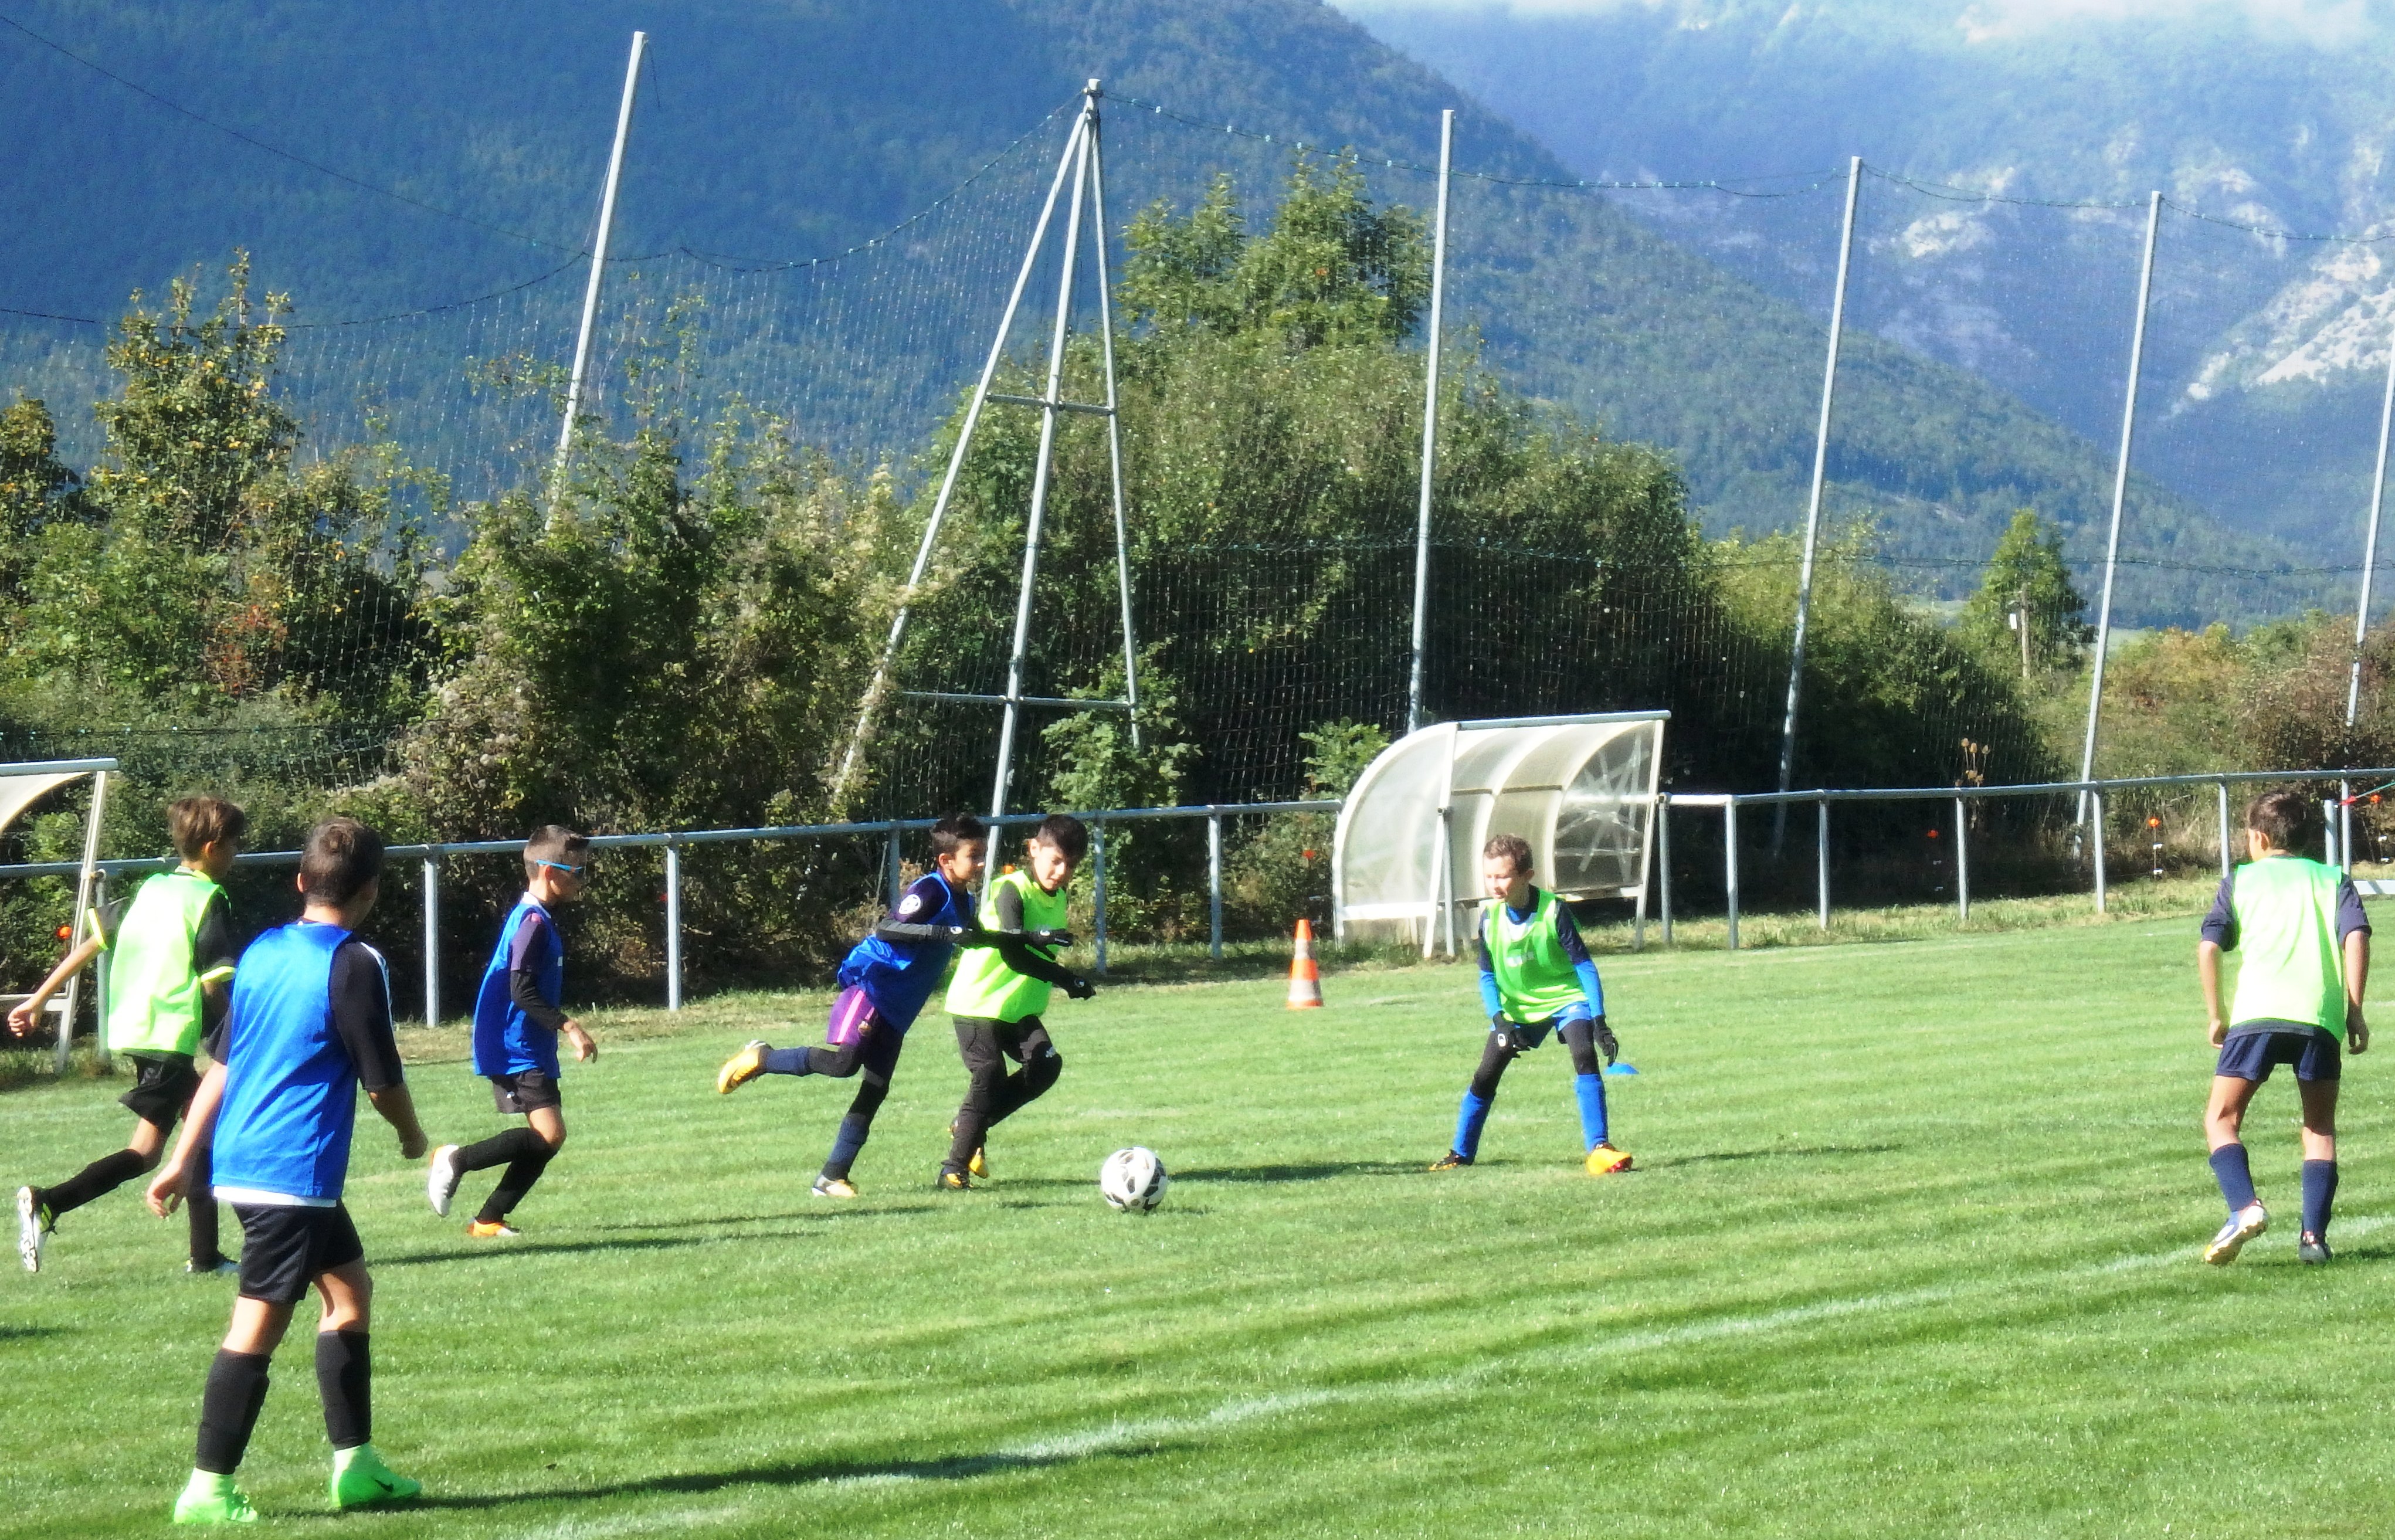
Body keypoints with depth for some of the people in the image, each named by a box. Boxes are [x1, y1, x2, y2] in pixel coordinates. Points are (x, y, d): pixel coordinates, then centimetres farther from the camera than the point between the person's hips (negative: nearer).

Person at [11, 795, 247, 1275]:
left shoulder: (151, 889, 14)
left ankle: (204, 1255, 18)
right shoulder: (210, 901, -8)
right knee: (145, 1152, -10)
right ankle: (47, 1205, -27)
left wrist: (37, 1000, 17)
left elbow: (91, 943, 14)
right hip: (172, 1034, -9)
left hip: (132, 1028, 9)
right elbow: (214, 983, -13)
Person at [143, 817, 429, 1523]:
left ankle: (356, 1464, 23)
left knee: (349, 1288, 19)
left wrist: (182, 1160, 18)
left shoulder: (262, 953, 10)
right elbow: (382, 1081, -9)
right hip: (295, 1174, -8)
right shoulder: (356, 967, -12)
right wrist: (413, 1136, 12)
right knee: (258, 1326, -6)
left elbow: (222, 1065, 14)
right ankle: (207, 1489, -6)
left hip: (241, 1164, 8)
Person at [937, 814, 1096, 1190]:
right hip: (979, 1002, -8)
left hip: (1018, 1007, 8)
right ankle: (954, 1169, -4)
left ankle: (968, 1128, 8)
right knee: (990, 1077, -14)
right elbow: (1014, 954, -31)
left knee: (1046, 1065, -8)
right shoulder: (1011, 890, -20)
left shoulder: (1057, 897, 7)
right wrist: (1069, 981, -34)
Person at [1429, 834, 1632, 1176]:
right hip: (1516, 1006, 4)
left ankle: (1600, 1148, -27)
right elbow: (1487, 976, 0)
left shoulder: (1553, 911, -23)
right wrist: (1499, 1019, -16)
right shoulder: (1490, 917, -11)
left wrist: (1599, 1021, -25)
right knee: (1485, 1075, 3)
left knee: (1585, 1056, -27)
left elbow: (1585, 967, -18)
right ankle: (1461, 1152, 23)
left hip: (1565, 997, -4)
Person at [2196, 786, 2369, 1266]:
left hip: (2257, 1012, -1)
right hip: (2321, 1017, 2)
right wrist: (2354, 1011, 4)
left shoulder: (2242, 879, 19)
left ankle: (2245, 1207, -18)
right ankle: (2314, 1235, 0)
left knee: (2221, 1119, 7)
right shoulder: (2334, 880, 21)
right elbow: (2357, 937, 3)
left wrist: (2215, 1015, 13)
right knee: (2320, 1129, 15)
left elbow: (2208, 947, 6)